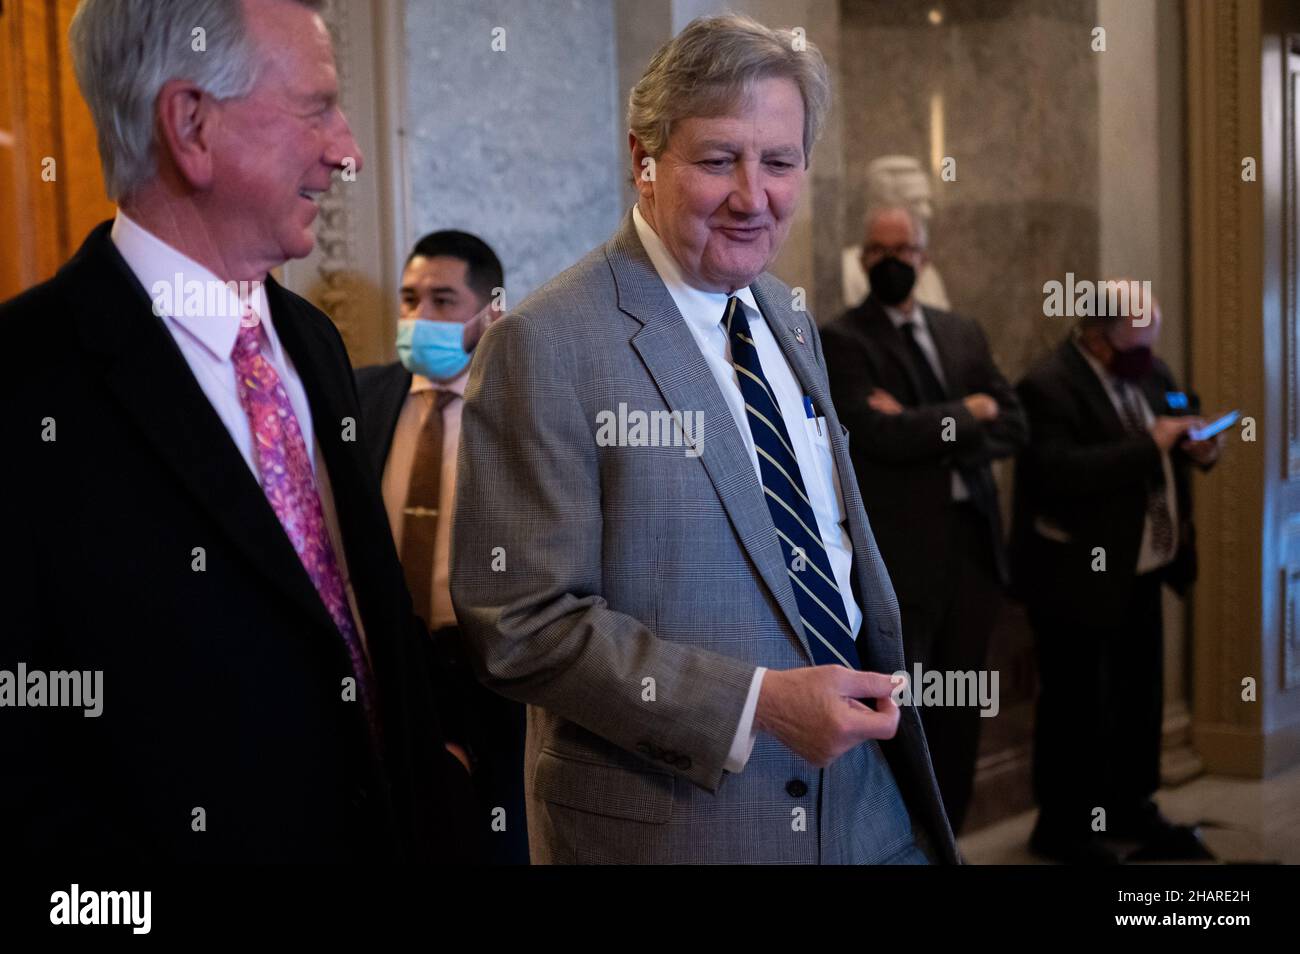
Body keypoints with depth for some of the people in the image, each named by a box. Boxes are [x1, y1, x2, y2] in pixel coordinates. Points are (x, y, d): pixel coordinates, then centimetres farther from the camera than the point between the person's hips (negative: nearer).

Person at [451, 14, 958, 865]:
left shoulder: (788, 319, 9)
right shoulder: (543, 349, -15)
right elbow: (522, 624, -18)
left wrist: (884, 699, 9)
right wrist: (758, 704, -22)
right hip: (672, 820, -6)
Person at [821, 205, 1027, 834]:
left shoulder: (963, 334, 15)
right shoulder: (844, 341, -4)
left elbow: (1012, 428, 7)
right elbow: (883, 434, -18)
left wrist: (929, 430, -10)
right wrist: (966, 413, -4)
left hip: (973, 545, 6)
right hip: (900, 555, -6)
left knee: (960, 717, 11)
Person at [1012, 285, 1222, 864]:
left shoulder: (1149, 371, 6)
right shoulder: (1048, 386, -20)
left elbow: (1185, 415, 19)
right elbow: (1061, 473, -30)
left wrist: (1201, 445, -5)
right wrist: (1148, 447, -29)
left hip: (1139, 572, 8)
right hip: (1078, 579, -8)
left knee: (1141, 697, 16)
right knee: (1077, 704, 2)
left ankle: (1131, 810, 31)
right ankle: (1062, 826, 16)